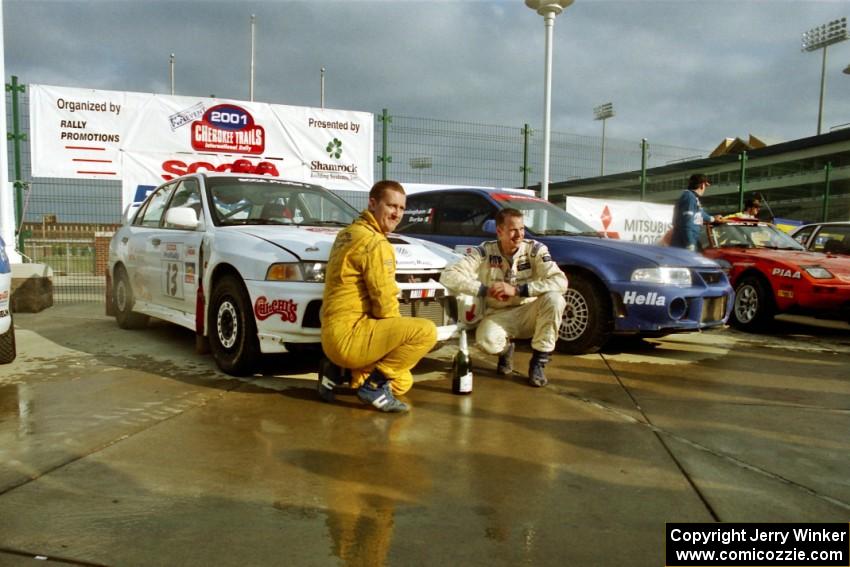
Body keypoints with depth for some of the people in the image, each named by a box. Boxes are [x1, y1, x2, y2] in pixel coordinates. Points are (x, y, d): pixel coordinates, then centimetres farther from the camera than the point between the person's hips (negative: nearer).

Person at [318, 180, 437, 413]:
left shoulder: (348, 233, 17)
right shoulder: (375, 242, -14)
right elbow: (384, 300, -17)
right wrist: (393, 332, 2)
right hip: (349, 333, -10)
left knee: (402, 382, 22)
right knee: (426, 331, -21)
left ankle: (340, 371, 13)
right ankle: (373, 383, -11)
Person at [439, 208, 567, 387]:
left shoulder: (535, 249, -10)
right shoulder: (483, 252, -11)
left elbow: (560, 282, -24)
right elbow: (448, 276, -19)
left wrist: (516, 289, -29)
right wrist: (485, 290, -25)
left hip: (529, 314, 1)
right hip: (499, 315, -1)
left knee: (554, 298, -31)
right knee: (487, 341, -35)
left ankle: (538, 362, -12)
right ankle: (506, 349, 7)